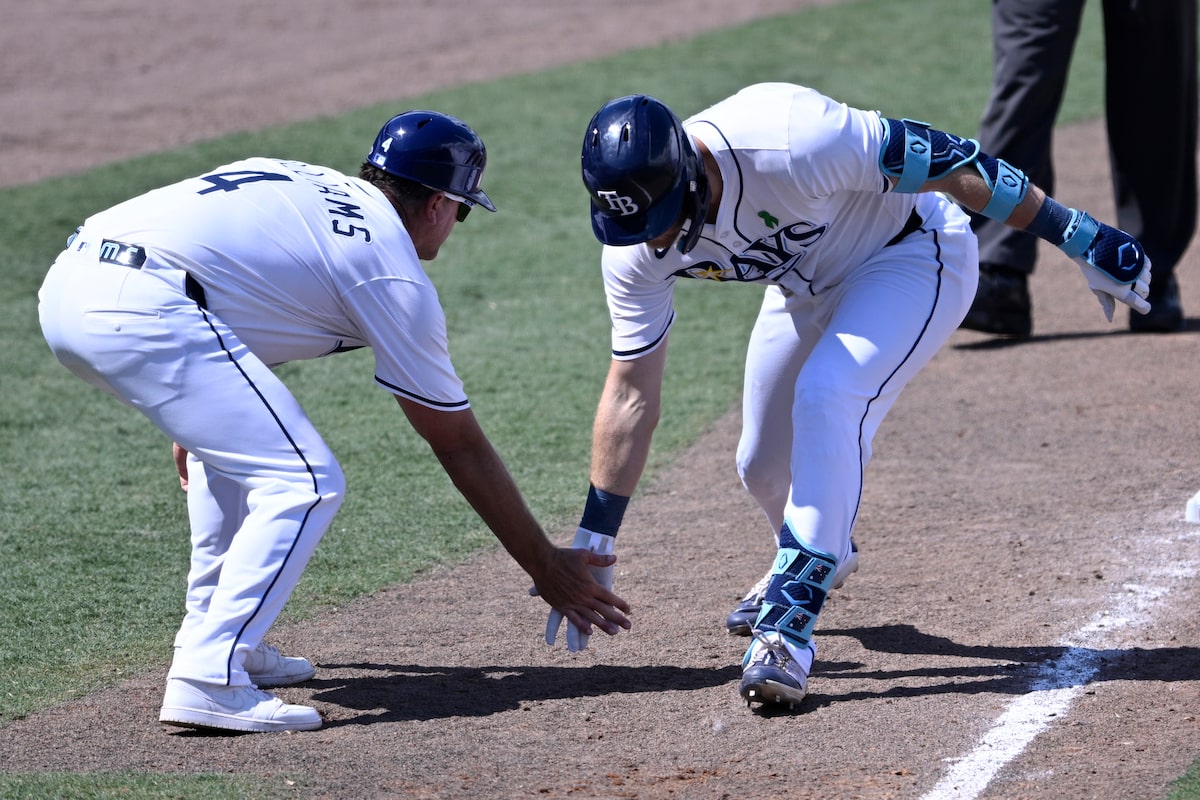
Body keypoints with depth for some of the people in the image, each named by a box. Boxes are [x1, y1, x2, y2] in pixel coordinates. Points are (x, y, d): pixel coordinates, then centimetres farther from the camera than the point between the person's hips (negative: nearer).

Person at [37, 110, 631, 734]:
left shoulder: (301, 182, 27)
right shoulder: (396, 277, 6)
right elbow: (460, 446, 11)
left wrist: (192, 412, 45)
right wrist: (547, 569, 19)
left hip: (65, 285, 9)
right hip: (138, 309, -9)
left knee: (238, 441, 29)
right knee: (306, 483, -5)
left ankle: (213, 639, 29)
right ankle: (208, 679, -12)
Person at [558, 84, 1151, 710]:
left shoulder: (788, 146, -41)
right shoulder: (634, 247, -22)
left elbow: (950, 165, -31)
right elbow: (631, 395, -11)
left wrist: (1079, 241, -25)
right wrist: (591, 545, -10)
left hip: (915, 254, -6)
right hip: (806, 287, 6)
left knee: (825, 394, -29)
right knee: (763, 465, 11)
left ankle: (790, 622, -23)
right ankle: (823, 555, 46)